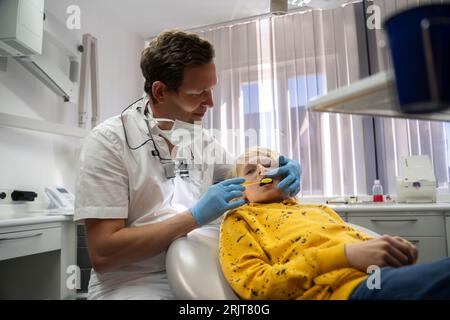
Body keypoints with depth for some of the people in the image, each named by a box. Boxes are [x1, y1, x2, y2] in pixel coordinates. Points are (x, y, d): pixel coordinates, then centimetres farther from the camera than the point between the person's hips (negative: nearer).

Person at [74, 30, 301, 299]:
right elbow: (101, 253, -17)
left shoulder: (202, 140, 5)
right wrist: (195, 217, -23)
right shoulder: (108, 141, -13)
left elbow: (244, 182, 17)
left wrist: (282, 177, -5)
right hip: (132, 285, -5)